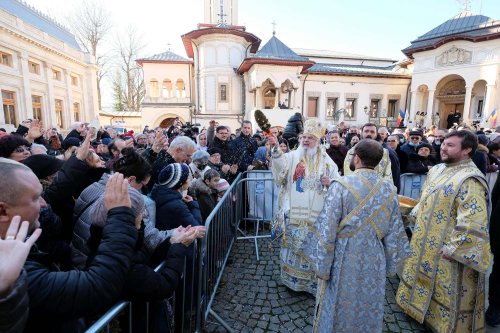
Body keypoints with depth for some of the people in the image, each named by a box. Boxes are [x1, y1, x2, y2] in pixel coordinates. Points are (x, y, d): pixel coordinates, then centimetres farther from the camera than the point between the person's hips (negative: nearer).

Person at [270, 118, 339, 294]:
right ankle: (293, 277, 29)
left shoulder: (326, 160, 7)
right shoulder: (292, 156, 1)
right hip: (295, 212, -1)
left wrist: (330, 183, -12)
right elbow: (280, 172, -17)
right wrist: (276, 153, -33)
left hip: (317, 214, 1)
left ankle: (313, 280, 29)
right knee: (294, 245, 10)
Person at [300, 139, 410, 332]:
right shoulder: (389, 190, -4)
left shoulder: (341, 186, -20)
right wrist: (390, 264, 15)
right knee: (369, 312, 24)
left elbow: (327, 230, -18)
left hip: (345, 263, -4)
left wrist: (322, 266, -8)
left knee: (339, 311, 17)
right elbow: (395, 232, 2)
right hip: (374, 263, 4)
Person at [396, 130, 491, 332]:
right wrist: (417, 219, 16)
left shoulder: (470, 180, -22)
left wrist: (452, 249, -22)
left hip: (444, 251, -8)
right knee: (426, 282, 24)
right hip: (427, 244, 9)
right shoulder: (437, 170, 6)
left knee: (445, 293, 10)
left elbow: (472, 223, -26)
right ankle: (424, 310, 44)